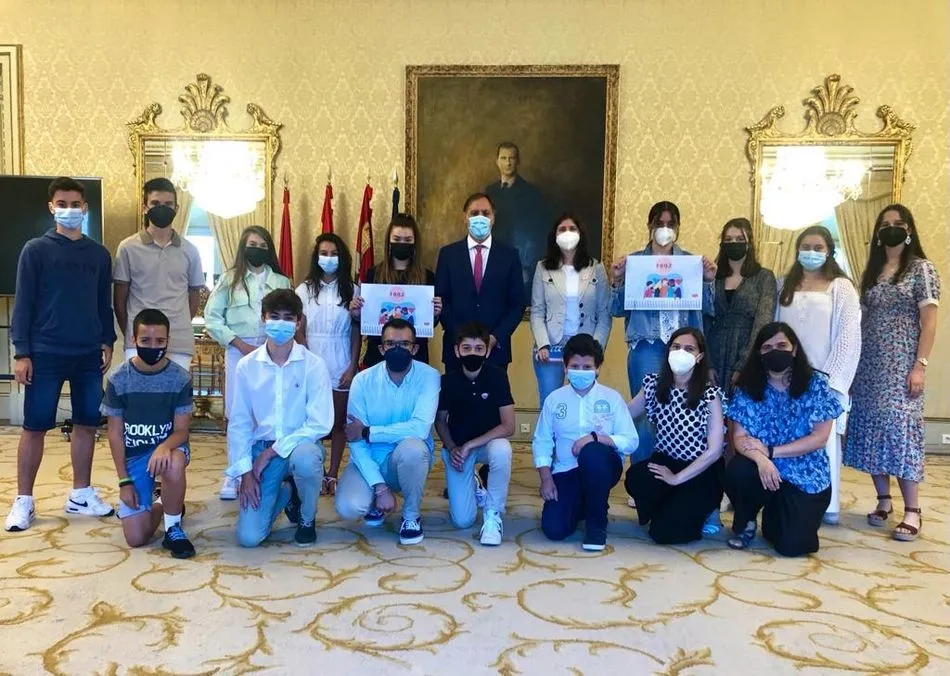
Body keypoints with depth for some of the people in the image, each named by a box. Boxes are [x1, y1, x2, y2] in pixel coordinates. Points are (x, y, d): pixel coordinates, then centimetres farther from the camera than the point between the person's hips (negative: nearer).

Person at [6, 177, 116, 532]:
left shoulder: (99, 253, 9)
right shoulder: (36, 250, -1)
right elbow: (23, 303, -3)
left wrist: (107, 342, 6)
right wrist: (22, 352, -8)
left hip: (89, 355, 3)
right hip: (45, 354, -3)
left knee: (87, 424, 7)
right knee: (34, 426, 2)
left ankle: (81, 495, 20)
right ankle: (23, 500, 13)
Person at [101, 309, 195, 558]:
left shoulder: (180, 378, -11)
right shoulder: (118, 379, -9)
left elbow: (181, 430, -11)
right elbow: (115, 433, -4)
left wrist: (164, 447, -34)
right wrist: (124, 481, -7)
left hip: (168, 446, -1)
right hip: (133, 455, 1)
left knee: (173, 466, -41)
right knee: (136, 538, -7)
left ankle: (173, 529, -14)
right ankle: (158, 507, 29)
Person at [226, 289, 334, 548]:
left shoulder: (313, 365, -9)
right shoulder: (247, 366, -3)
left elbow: (320, 423, -14)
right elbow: (238, 423, 2)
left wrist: (275, 450, -17)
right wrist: (244, 471, -5)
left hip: (300, 445, -2)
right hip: (262, 449, 2)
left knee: (304, 458, -40)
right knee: (249, 537, -9)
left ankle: (307, 519, -5)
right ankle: (285, 494, 27)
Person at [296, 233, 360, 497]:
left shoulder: (352, 290, 3)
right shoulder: (305, 289, 3)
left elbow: (356, 333, 3)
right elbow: (299, 331, 2)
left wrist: (353, 366, -4)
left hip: (342, 366, 1)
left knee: (339, 421, 6)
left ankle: (332, 475, 15)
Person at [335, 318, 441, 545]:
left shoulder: (428, 376, -14)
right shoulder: (363, 380, -11)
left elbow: (420, 428, -28)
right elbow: (356, 441, -14)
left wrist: (368, 432, -21)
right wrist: (380, 488, -22)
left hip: (410, 460, -1)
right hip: (370, 460, 1)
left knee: (412, 446, -36)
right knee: (348, 507, -26)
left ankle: (411, 516, -7)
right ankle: (376, 500, 14)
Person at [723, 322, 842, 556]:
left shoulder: (815, 384, -7)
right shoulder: (747, 386, -4)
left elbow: (819, 438, -12)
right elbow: (739, 437, -9)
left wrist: (770, 451, -19)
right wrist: (761, 459, -31)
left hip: (805, 476, -1)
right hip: (764, 470, 1)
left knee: (791, 545, -14)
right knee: (736, 473, -33)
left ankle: (775, 514, 25)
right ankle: (745, 523, 2)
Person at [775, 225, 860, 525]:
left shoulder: (841, 287, 0)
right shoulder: (784, 286, 12)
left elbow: (848, 336, -6)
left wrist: (829, 377, -12)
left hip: (824, 378, -3)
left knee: (823, 440, 1)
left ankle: (826, 505, 12)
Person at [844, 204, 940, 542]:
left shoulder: (921, 269, -1)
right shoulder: (871, 272, 14)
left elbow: (929, 322, -7)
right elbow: (864, 321, 13)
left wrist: (920, 365, -15)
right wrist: (854, 366, 8)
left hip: (901, 366, -5)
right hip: (869, 366, 5)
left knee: (900, 430, -10)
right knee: (872, 430, 4)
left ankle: (912, 511, -3)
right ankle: (883, 501, 14)